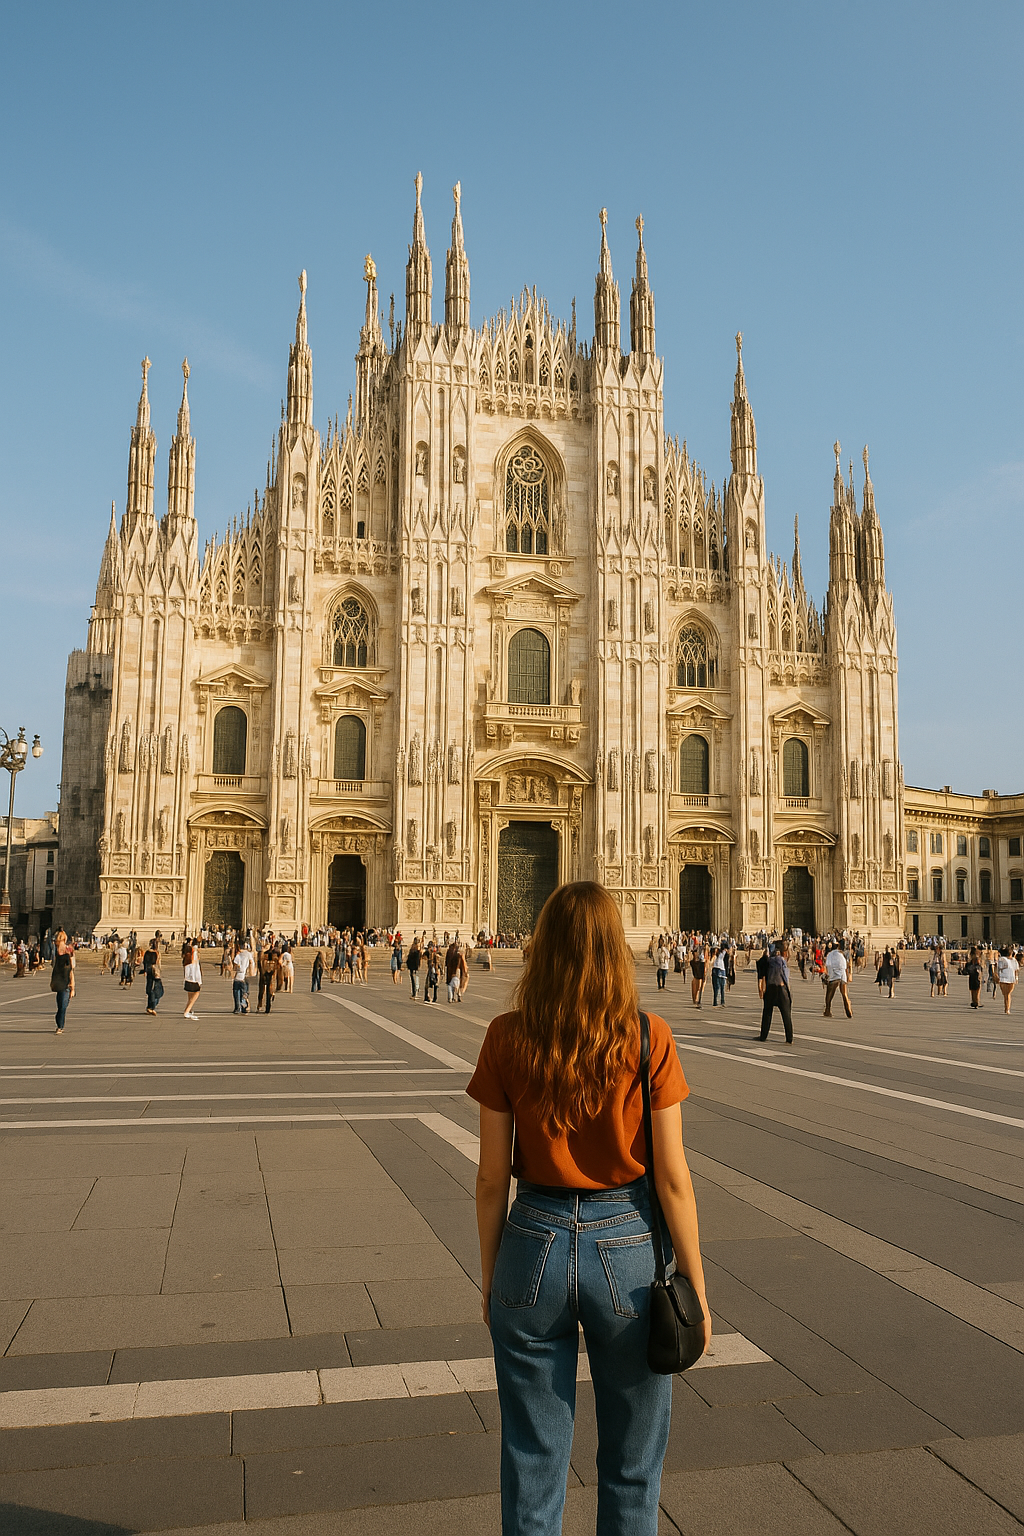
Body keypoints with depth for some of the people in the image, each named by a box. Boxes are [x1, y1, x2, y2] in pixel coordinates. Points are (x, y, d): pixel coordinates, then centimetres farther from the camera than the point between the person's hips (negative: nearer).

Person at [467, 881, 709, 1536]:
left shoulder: (507, 1038, -9)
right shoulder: (649, 1039, -12)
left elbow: (493, 1177, -4)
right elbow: (673, 1177, -9)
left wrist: (490, 1277, 10)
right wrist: (696, 1288, 2)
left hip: (534, 1245, 1)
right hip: (627, 1246, -1)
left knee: (534, 1465, 17)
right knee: (631, 1469, 20)